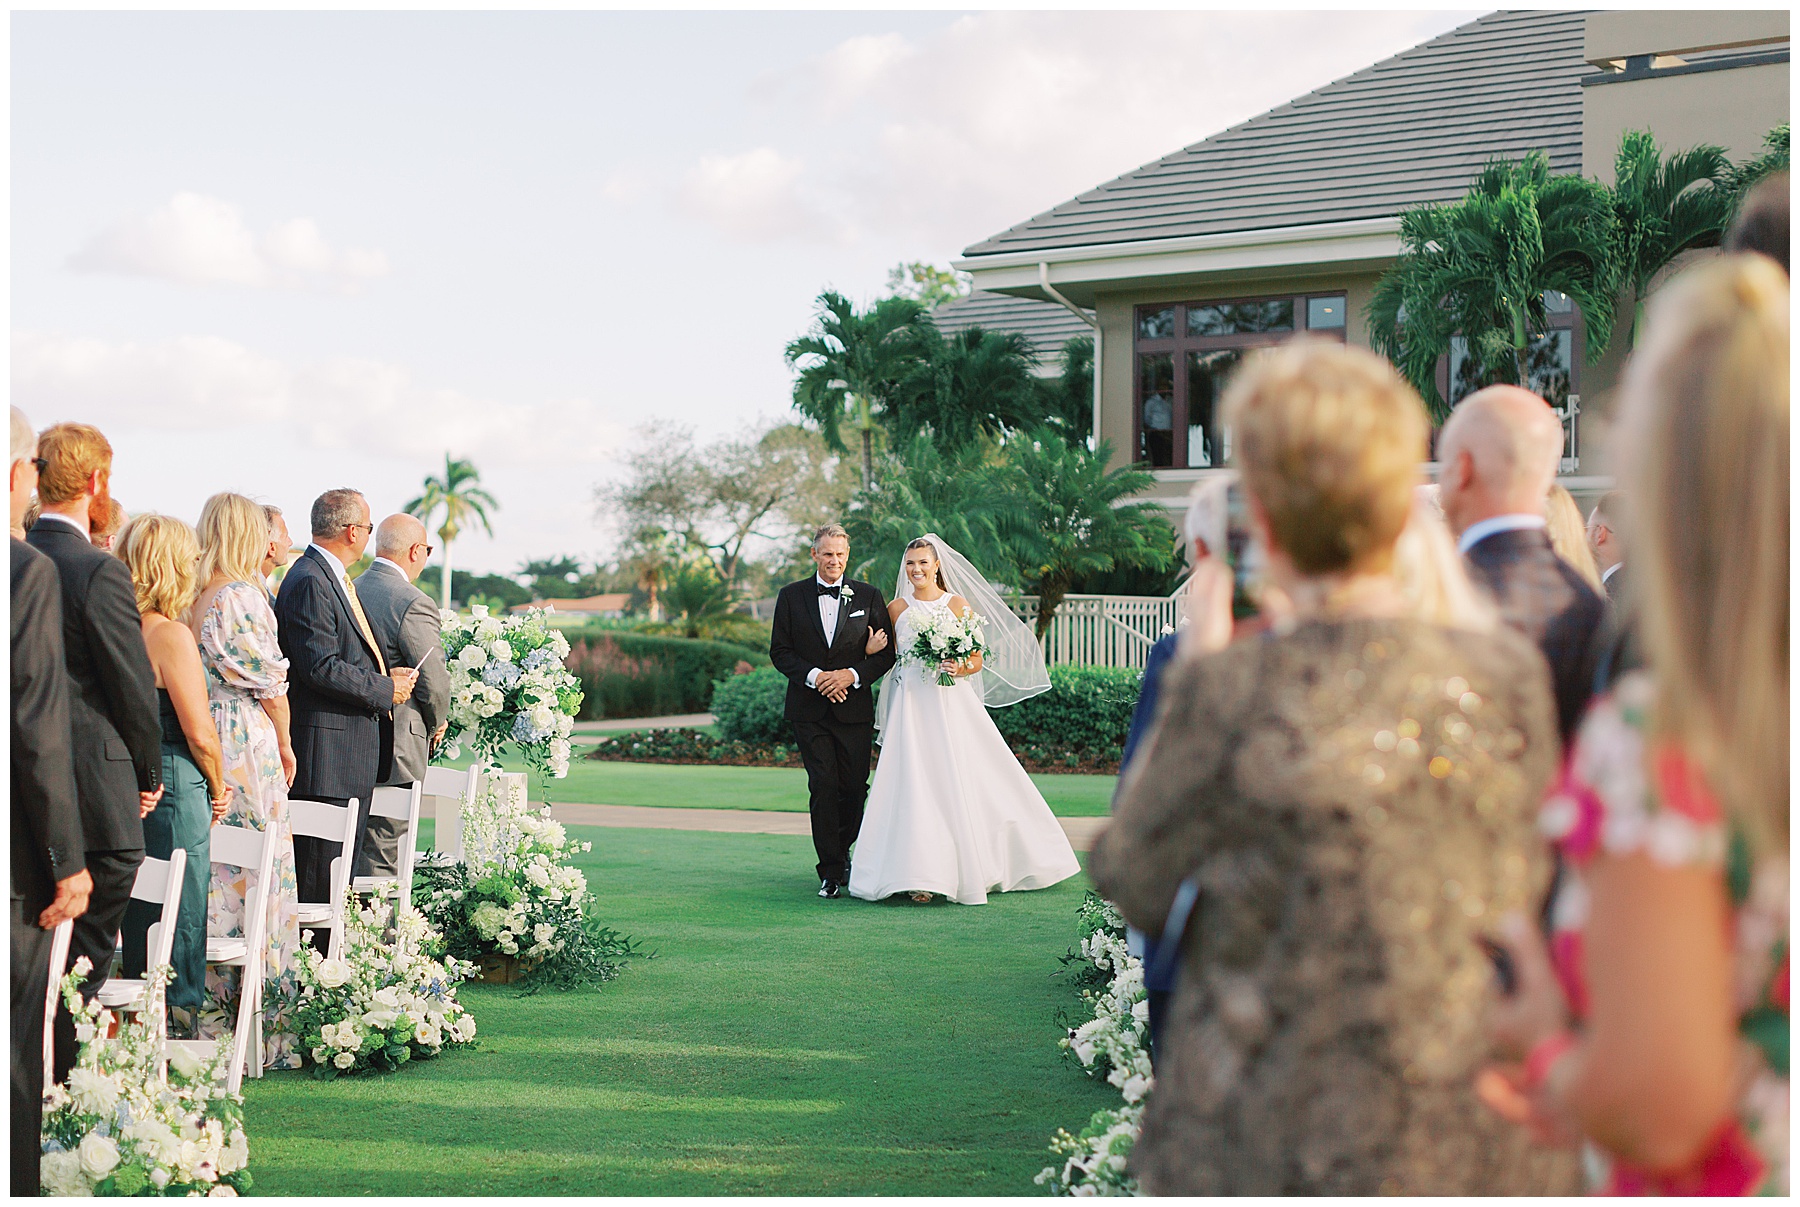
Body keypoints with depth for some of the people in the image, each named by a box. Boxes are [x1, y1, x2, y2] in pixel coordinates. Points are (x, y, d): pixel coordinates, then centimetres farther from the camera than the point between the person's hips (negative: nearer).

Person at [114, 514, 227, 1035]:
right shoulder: (170, 635, -17)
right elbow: (199, 732, -17)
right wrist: (218, 787, 0)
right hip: (174, 788, -8)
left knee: (136, 913, 16)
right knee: (181, 914, 2)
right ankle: (178, 1024, 8)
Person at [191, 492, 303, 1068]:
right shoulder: (242, 596, -12)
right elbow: (269, 682, -9)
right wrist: (286, 746, 5)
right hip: (246, 745, -7)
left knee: (204, 875, 11)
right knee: (256, 872, -2)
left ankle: (206, 1012, 16)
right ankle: (262, 1027, 1)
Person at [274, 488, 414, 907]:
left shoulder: (333, 578, 18)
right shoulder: (310, 582, -15)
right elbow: (320, 667, -21)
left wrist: (386, 675, 9)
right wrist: (385, 689, -12)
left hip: (353, 752, 11)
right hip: (327, 751, -11)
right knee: (320, 874, -8)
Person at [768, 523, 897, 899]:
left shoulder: (869, 597, 5)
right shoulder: (791, 596, 5)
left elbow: (886, 653, 4)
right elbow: (780, 651, 4)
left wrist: (851, 675, -12)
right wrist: (814, 676, -12)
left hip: (855, 709, 1)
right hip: (809, 709, -1)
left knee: (855, 788, 2)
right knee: (823, 787, -8)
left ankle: (841, 850, 29)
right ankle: (831, 871, -3)